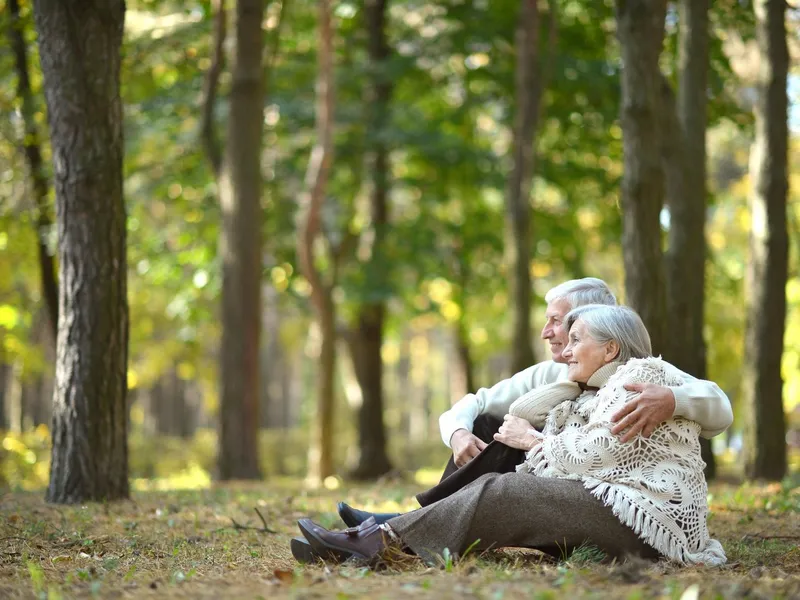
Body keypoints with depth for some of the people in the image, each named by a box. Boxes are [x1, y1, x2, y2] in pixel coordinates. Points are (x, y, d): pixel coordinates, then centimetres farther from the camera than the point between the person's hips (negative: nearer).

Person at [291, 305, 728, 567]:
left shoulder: (640, 374, -3)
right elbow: (519, 414, 20)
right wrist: (572, 381, 14)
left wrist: (539, 443, 3)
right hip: (611, 508, 9)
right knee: (498, 490, -6)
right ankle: (377, 538, -17)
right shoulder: (598, 391, 25)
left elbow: (598, 453, -13)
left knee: (500, 495, -18)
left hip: (640, 520, -9)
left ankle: (380, 541, -20)